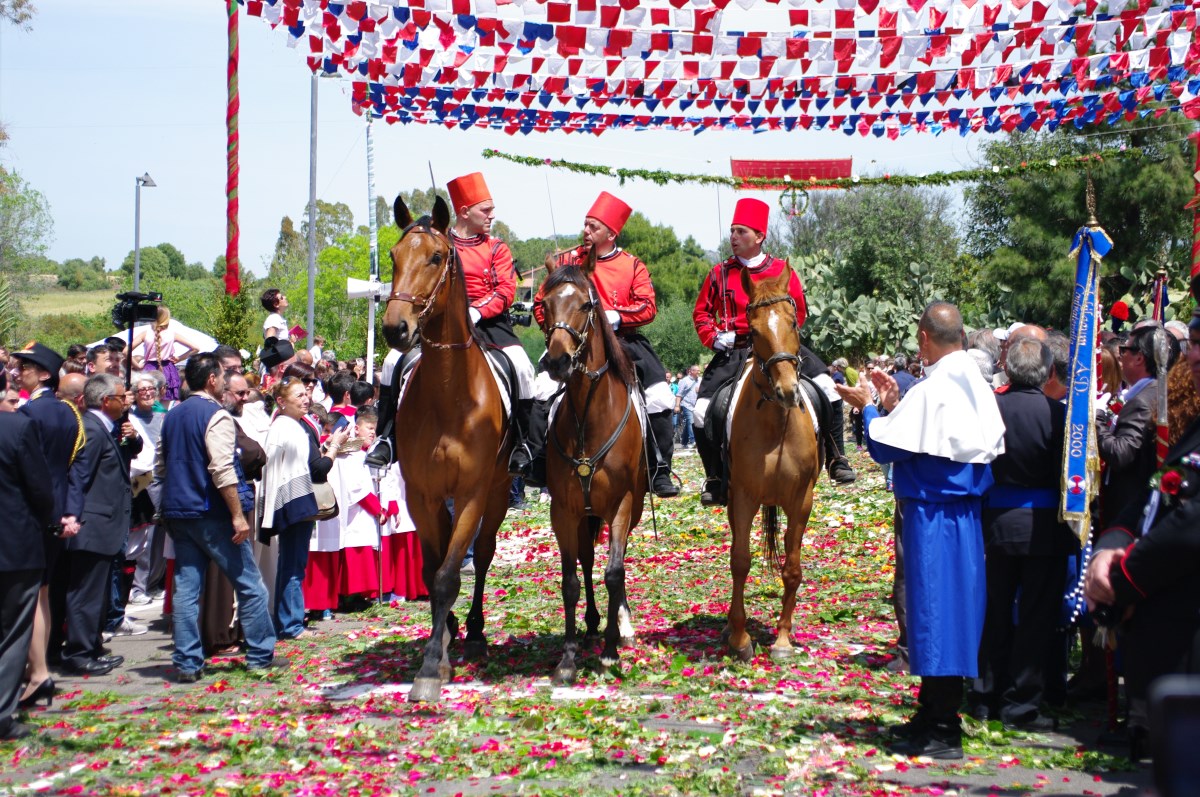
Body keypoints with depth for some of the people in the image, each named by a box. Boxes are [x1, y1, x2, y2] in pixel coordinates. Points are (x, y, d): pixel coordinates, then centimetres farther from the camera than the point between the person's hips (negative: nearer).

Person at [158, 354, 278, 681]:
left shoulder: (172, 416, 12)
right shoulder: (216, 415, -12)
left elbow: (161, 467, 19)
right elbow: (222, 470, -21)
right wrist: (238, 515, -19)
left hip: (178, 513, 7)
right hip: (212, 514, -7)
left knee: (186, 588, 6)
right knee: (249, 586, 4)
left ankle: (187, 663, 4)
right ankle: (260, 655, 9)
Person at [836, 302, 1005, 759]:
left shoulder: (930, 391, -18)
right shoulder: (977, 387, 7)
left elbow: (886, 448, -14)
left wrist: (868, 408, 1)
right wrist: (895, 406, 15)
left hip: (931, 516, -8)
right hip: (966, 512, 8)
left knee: (935, 609, -2)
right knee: (952, 610, 14)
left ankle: (942, 731, 3)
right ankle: (933, 713, 26)